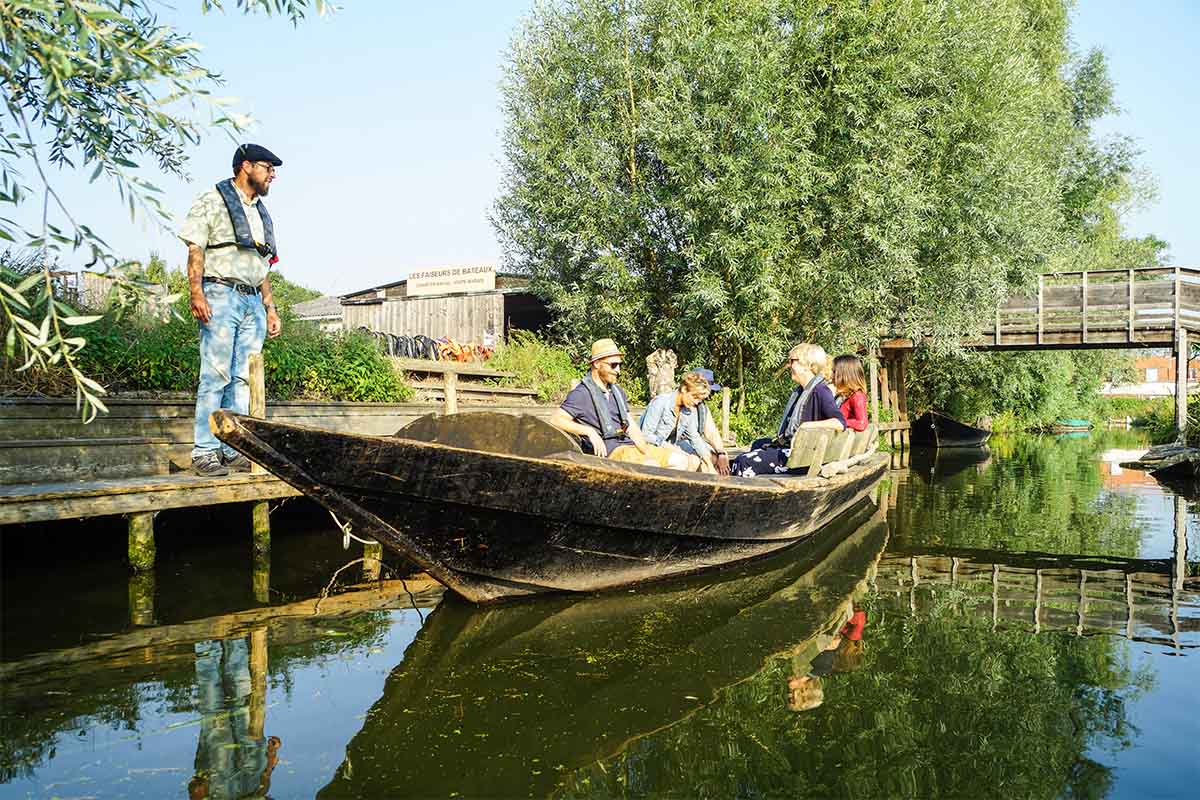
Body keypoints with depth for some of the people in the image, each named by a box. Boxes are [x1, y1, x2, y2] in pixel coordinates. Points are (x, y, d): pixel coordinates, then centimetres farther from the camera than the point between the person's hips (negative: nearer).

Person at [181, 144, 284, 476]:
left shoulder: (262, 213, 24)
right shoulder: (212, 201, 4)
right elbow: (196, 251, -5)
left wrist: (270, 308, 19)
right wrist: (197, 293, -17)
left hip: (253, 302, 7)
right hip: (221, 295, -7)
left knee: (244, 378, 2)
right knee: (216, 375, -10)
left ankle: (233, 449, 5)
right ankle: (205, 452, -8)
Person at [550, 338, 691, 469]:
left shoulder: (618, 392, 21)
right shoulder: (582, 394, -5)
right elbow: (555, 420, -17)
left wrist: (647, 451, 5)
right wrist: (589, 431, -27)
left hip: (633, 446, 8)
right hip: (611, 452, -8)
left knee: (680, 460, -3)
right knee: (653, 467, -31)